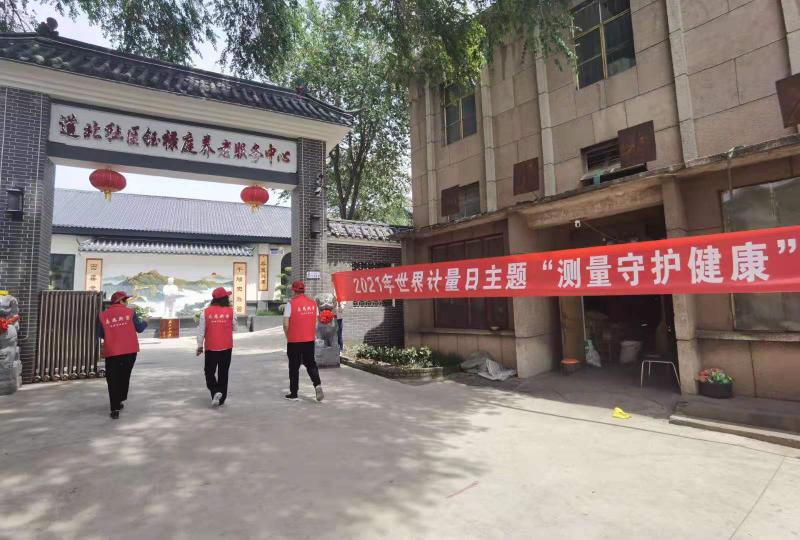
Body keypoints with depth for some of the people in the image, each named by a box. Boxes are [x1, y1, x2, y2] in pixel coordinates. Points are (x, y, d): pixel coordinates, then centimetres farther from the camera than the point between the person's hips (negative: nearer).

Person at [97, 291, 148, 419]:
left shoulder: (103, 315, 2)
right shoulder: (130, 312, -1)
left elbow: (100, 334, 7)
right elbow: (139, 328, 4)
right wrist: (145, 322, 24)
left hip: (111, 352, 0)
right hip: (130, 351, 1)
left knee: (113, 380, 2)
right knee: (124, 376, 18)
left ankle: (115, 409, -4)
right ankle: (119, 402, 30)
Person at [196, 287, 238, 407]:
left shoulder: (206, 312, -6)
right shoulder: (230, 311, -7)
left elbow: (201, 330, -1)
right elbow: (235, 328, 3)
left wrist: (199, 346, 9)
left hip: (211, 347, 0)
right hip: (226, 347, 1)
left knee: (210, 372, 12)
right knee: (223, 373, 11)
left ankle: (215, 392, -8)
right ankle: (221, 398, 16)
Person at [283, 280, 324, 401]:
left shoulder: (291, 303, -10)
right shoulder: (313, 303, 4)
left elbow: (286, 324, -13)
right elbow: (315, 323, 8)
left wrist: (288, 337, 3)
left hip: (294, 341, -3)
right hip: (309, 340, 3)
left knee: (294, 367, 9)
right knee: (311, 364, 13)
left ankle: (293, 393, 17)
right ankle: (317, 385, -8)